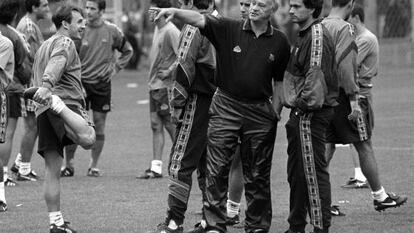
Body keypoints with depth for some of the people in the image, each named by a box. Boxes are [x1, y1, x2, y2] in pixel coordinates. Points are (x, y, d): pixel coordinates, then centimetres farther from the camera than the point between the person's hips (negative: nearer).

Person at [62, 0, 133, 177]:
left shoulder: (112, 31, 0)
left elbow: (127, 51, 15)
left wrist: (115, 68, 5)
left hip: (102, 84, 1)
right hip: (80, 82, -1)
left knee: (99, 127, 3)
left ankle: (93, 166, 14)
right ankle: (69, 165, 6)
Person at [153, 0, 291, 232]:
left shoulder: (279, 42, 3)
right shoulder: (229, 29, -2)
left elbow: (280, 82, 10)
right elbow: (199, 20, -15)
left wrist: (276, 114, 5)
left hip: (259, 112, 1)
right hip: (225, 107, -1)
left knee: (257, 174, 9)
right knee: (217, 169, -5)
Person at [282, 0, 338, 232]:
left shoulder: (318, 36, -15)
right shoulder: (304, 35, 17)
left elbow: (316, 76, -22)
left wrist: (303, 102, -16)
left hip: (311, 114, -10)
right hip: (300, 114, 10)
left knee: (314, 172, -8)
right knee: (296, 172, 14)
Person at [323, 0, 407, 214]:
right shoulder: (344, 28, -13)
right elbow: (344, 65, -21)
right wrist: (353, 99, -21)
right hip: (343, 95, -7)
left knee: (327, 147, 8)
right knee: (364, 146, 4)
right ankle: (379, 196, 14)